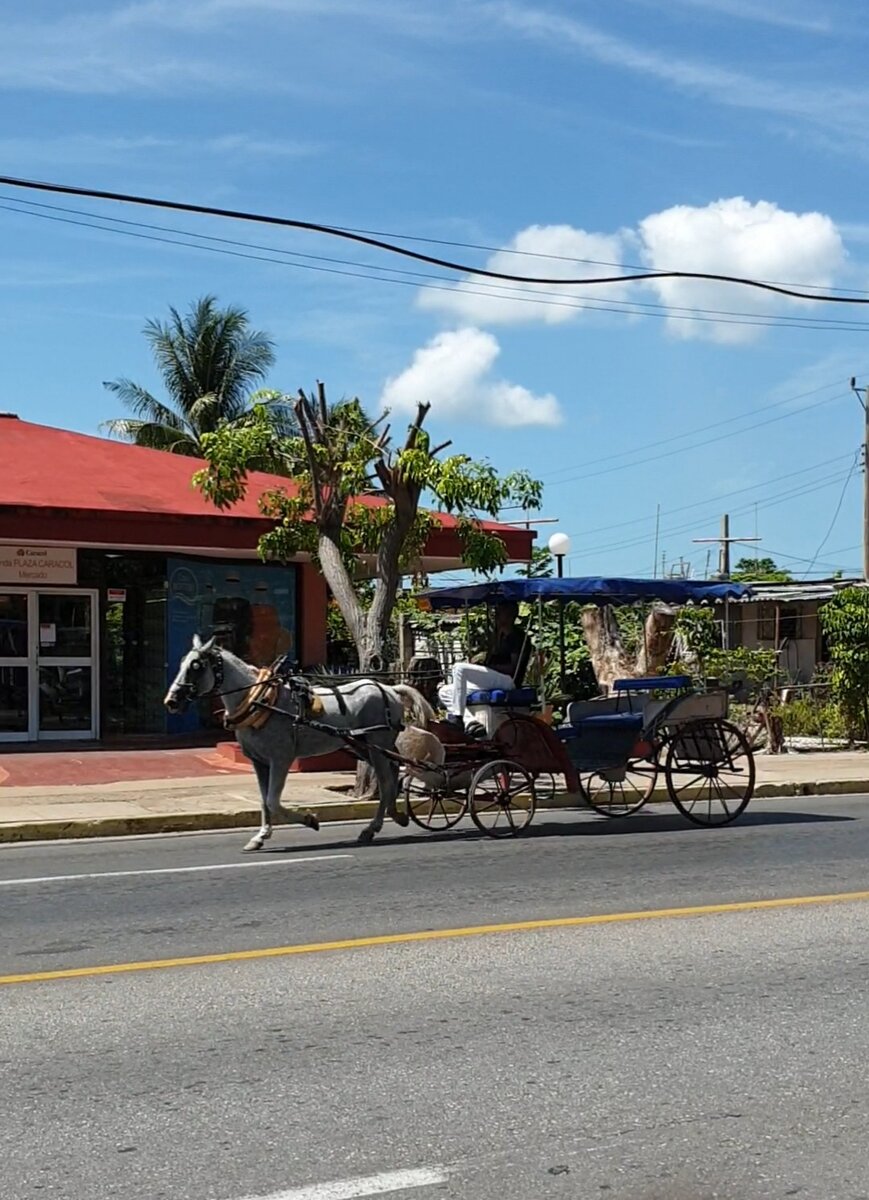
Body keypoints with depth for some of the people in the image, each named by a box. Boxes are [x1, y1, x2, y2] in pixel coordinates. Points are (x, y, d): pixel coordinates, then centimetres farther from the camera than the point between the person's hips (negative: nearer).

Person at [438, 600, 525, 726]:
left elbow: (514, 667, -15)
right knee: (444, 692, 6)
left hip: (506, 679, -10)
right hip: (490, 680, 10)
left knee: (459, 668, -28)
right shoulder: (499, 635, 23)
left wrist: (489, 666, -19)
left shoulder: (517, 636, -5)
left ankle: (457, 718, -30)